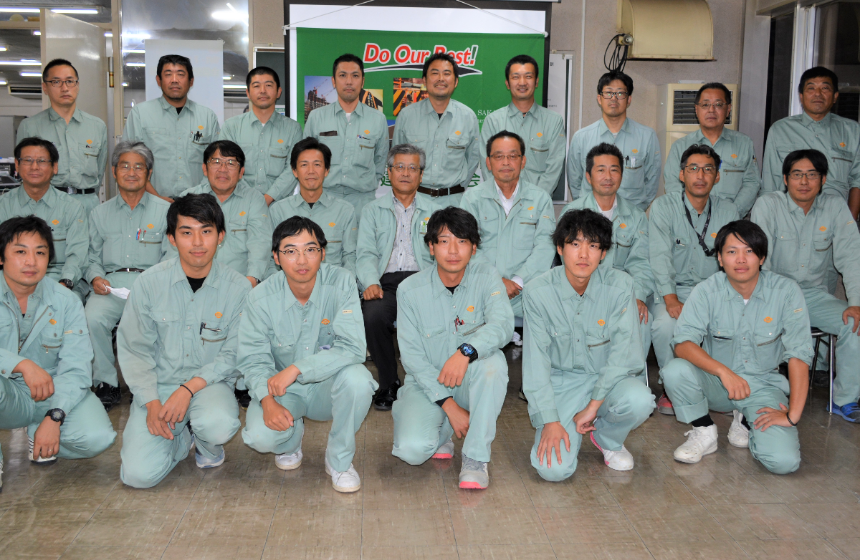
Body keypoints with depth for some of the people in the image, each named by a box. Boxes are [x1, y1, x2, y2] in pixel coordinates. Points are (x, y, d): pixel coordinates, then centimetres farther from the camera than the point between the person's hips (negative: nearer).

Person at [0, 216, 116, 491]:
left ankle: (38, 432, 11)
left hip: (54, 396, 2)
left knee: (97, 437, -23)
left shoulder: (66, 302, -3)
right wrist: (23, 365, -38)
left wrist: (54, 418, -26)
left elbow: (76, 369, -12)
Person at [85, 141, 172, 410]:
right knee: (91, 320, -28)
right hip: (111, 285, 2)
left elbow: (172, 256, 6)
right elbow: (93, 257, 22)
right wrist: (95, 277, 0)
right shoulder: (100, 213, 21)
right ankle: (106, 384, -10)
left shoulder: (165, 211, 13)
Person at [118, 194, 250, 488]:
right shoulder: (149, 282, -5)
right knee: (139, 474, -18)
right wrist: (152, 403, -13)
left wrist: (190, 387, -19)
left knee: (219, 426, -36)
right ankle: (183, 438, 17)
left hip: (210, 384, -1)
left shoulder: (238, 288, -6)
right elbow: (133, 349, -1)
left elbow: (234, 355, -5)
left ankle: (207, 443, 4)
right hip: (158, 385, 1)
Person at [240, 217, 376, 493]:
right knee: (260, 436, -28)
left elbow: (353, 348, -25)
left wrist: (296, 369, -34)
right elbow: (254, 360, -9)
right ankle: (291, 440, 14)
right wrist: (268, 401, -29)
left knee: (356, 378, -34)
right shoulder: (262, 298, -12)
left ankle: (339, 460, -7)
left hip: (328, 386, 0)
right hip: (283, 390, 1)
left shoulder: (340, 283, -17)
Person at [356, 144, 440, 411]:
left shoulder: (434, 210, 20)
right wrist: (371, 283, -13)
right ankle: (388, 384, -10)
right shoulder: (373, 210, 20)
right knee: (373, 316, -32)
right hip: (385, 280, 1)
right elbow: (366, 253, 8)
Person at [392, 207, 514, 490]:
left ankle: (475, 458, -19)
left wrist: (466, 351, -46)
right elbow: (412, 355, -11)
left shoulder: (486, 276, -8)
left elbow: (502, 324, -26)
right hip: (427, 384, 0)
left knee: (492, 360, -33)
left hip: (472, 383, 1)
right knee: (412, 449, -27)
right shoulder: (410, 290, -9)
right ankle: (440, 434, 12)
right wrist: (449, 406, -20)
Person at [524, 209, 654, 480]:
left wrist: (593, 405, -18)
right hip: (561, 382, -1)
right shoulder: (537, 292, -12)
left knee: (639, 400, -35)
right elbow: (535, 359, -10)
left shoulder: (620, 287, -12)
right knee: (554, 469, -21)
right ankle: (570, 428, 17)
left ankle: (607, 440, 3)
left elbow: (625, 352, -13)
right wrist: (549, 420, -16)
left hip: (608, 378, 1)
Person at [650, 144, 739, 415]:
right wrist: (671, 299, -25)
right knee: (665, 324, -32)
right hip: (673, 290, -2)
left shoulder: (728, 212, 7)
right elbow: (660, 256, -12)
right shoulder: (664, 206, -2)